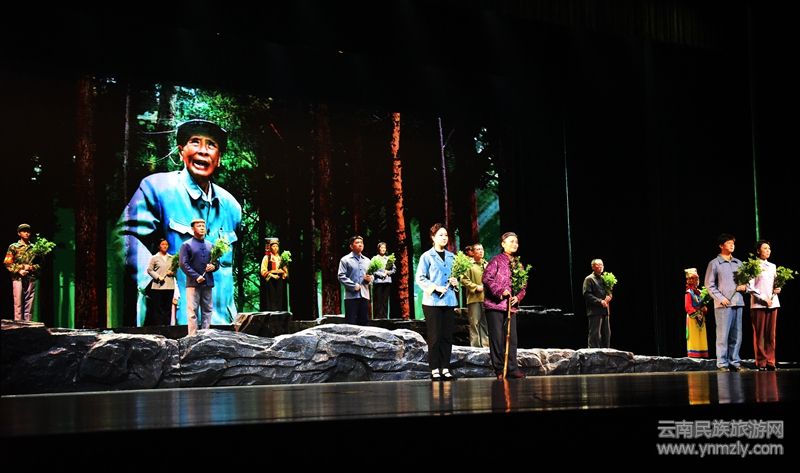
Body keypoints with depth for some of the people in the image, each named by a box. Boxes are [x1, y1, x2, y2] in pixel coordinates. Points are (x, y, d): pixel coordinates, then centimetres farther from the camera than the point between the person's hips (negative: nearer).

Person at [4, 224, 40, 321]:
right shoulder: (13, 247, 6)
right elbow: (7, 263, 1)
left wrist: (32, 267, -5)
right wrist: (19, 271, -11)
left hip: (31, 278, 2)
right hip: (18, 278, -2)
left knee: (29, 304, 2)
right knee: (18, 303, -5)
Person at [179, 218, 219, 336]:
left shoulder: (210, 245, 17)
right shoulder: (186, 245, 2)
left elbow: (217, 262, 20)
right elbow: (184, 264, -6)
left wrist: (214, 266, -5)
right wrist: (196, 276, -15)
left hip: (208, 283, 5)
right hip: (193, 283, -5)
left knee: (207, 310, 6)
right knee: (192, 311, -5)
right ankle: (193, 336, -5)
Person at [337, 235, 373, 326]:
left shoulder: (367, 260, 17)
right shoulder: (345, 260, 1)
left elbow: (372, 275, 23)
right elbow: (341, 276, -7)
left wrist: (370, 279, -1)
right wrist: (354, 286, -14)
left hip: (364, 295, 5)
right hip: (351, 296, -5)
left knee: (364, 322, 7)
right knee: (351, 323, -6)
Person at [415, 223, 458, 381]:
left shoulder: (451, 257, 13)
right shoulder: (427, 256, -2)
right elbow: (420, 278, -6)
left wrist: (456, 282, 1)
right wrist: (436, 287, -16)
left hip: (449, 301, 5)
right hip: (432, 301, -5)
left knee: (447, 336, 5)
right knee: (435, 336, -3)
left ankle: (445, 368, 10)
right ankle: (435, 369, 2)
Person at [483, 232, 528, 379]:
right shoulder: (496, 261, -3)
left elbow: (524, 285, 18)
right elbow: (487, 278, -13)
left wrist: (518, 297, 0)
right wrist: (500, 291, -20)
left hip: (511, 306, 6)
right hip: (495, 305, -6)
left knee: (512, 338, 5)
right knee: (497, 338, -2)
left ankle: (512, 368, 10)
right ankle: (499, 369, 4)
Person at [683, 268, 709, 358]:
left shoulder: (698, 292, 13)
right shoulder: (689, 292, -9)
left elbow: (702, 305, 18)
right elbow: (688, 306, -16)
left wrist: (704, 309, -3)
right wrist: (695, 314, -20)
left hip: (701, 317, 8)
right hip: (693, 318, -8)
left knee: (701, 336, 9)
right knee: (694, 336, -6)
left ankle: (702, 353, 13)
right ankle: (693, 354, -4)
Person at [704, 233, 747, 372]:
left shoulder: (738, 263, 17)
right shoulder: (714, 263, 2)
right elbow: (709, 285, -1)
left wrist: (744, 287, 1)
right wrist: (720, 298, -11)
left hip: (738, 302, 5)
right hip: (723, 304, -5)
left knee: (736, 335, 5)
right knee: (723, 335, -6)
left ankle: (734, 362, 11)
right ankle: (722, 363, -3)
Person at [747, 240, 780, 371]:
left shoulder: (772, 266, 18)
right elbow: (750, 287, -6)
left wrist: (778, 289, 2)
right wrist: (764, 298, -12)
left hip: (773, 303, 5)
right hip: (758, 304, -5)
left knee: (771, 334, 3)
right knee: (759, 335, -4)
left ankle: (770, 362, 5)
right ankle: (761, 363, -1)